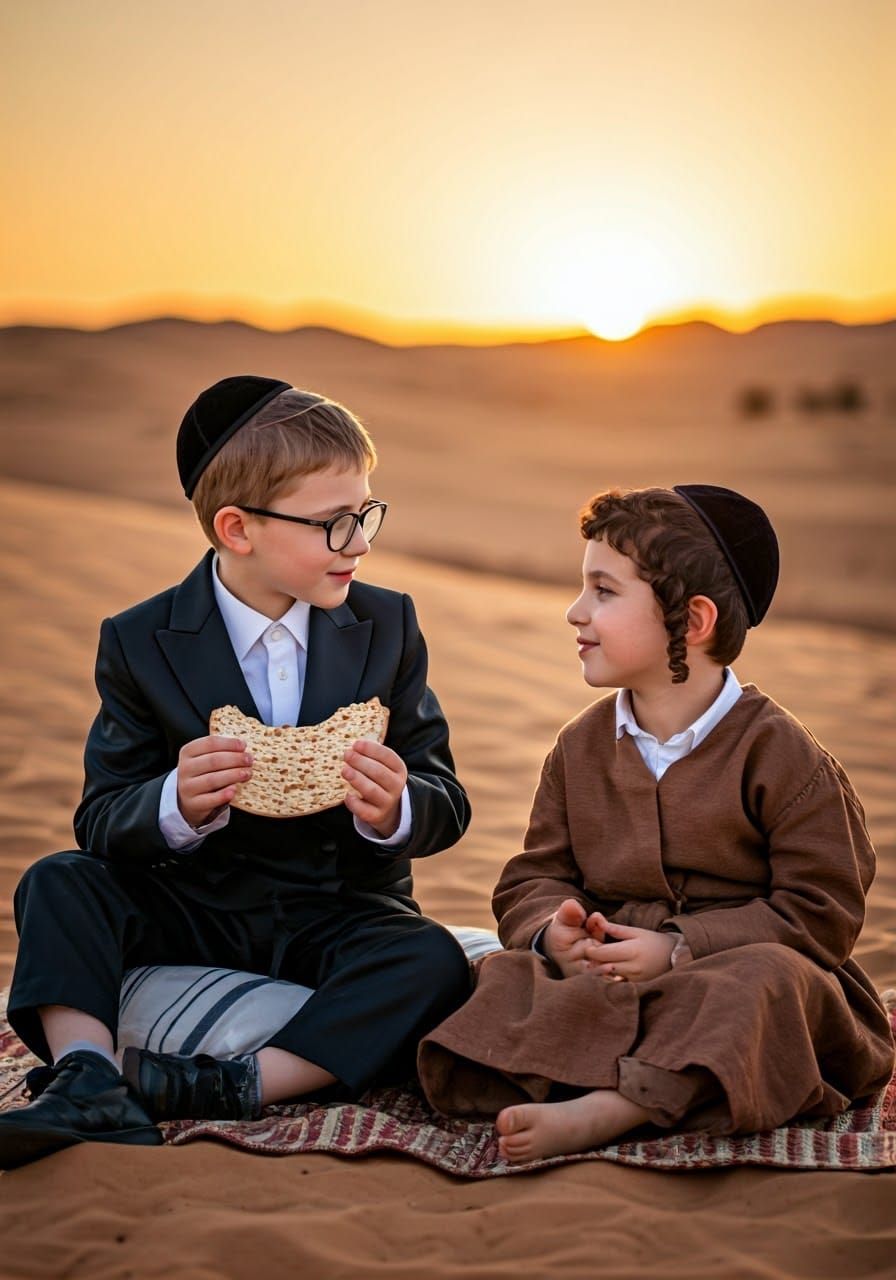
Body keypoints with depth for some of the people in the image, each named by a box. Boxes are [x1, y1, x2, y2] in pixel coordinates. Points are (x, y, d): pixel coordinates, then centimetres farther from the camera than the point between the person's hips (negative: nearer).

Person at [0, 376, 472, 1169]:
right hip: (195, 915, 1)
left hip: (342, 916, 0)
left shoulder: (387, 627, 0)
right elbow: (101, 820, -6)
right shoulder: (141, 643, -4)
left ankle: (239, 1087, -33)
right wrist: (178, 806, -29)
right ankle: (88, 1081, -34)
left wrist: (395, 812, -26)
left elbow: (448, 809, 0)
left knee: (434, 964, -29)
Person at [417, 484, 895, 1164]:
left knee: (768, 977, -36)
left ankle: (602, 1113, -49)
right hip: (606, 977, 4)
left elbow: (822, 909, -10)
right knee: (505, 976, -20)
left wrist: (680, 948, -20)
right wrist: (554, 931, -15)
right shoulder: (581, 747, 9)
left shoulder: (777, 752, -7)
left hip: (730, 970, -4)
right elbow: (534, 877, 11)